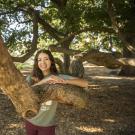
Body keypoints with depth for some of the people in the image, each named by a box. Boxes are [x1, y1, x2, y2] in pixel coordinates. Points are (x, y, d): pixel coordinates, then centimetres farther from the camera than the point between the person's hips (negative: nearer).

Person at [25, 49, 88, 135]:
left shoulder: (58, 77, -10)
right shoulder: (31, 78, -5)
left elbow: (85, 83, -17)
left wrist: (64, 81, -30)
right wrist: (44, 81, -32)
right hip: (30, 121, 2)